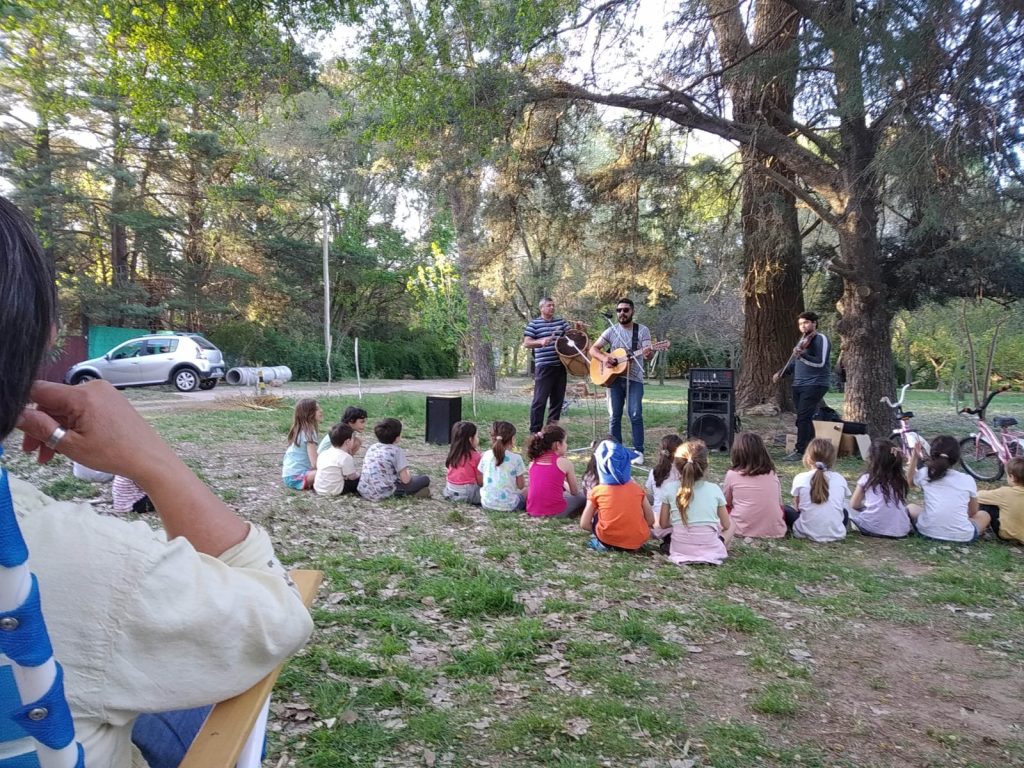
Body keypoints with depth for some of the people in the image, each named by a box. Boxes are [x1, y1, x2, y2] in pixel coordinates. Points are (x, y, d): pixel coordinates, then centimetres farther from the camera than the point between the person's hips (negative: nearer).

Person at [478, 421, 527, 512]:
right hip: (509, 505, -3)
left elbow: (480, 482, 3)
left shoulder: (486, 455, -3)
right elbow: (521, 486, -5)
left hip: (486, 503, 3)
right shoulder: (516, 458, -12)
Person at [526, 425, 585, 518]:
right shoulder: (564, 462, -3)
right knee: (582, 498, 21)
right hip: (554, 514, -5)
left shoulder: (533, 462, 8)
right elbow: (575, 492, 9)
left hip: (532, 513, 5)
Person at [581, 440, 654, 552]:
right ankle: (632, 544, 13)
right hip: (637, 541, 1)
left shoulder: (597, 491, 0)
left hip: (608, 540, -1)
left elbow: (584, 524, 1)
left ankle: (602, 543, 8)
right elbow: (651, 521, 6)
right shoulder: (637, 489, 5)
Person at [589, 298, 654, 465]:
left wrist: (648, 353, -33)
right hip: (614, 377, 2)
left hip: (634, 378, -2)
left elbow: (647, 354, -9)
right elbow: (593, 349, 5)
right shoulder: (611, 331, 5)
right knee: (614, 416, 4)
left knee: (635, 415, -9)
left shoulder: (642, 330, 0)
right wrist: (604, 358, -14)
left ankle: (638, 451, -1)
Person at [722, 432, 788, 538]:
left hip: (742, 530, -2)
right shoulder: (772, 474, 3)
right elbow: (779, 502, 12)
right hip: (774, 531, 2)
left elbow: (726, 503, 8)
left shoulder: (732, 474, -5)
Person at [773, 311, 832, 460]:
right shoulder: (803, 339, 19)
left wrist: (802, 355, -32)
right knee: (805, 419, 8)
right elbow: (795, 362, 28)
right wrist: (781, 373, 18)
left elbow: (820, 362, -20)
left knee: (803, 418, -12)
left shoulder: (821, 339, -8)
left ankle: (800, 451, -8)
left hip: (814, 385, -8)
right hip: (798, 385, 8)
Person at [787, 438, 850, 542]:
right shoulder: (840, 479, -1)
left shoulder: (800, 478, -6)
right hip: (836, 534, 2)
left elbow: (796, 507, 2)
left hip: (807, 532, -1)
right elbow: (841, 505, 7)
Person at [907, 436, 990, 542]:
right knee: (984, 515, 28)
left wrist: (915, 457, 21)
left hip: (928, 532, 0)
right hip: (962, 536, 0)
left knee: (911, 507, 28)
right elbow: (973, 512, 14)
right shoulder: (968, 480, 1)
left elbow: (910, 482, 26)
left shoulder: (925, 474, 2)